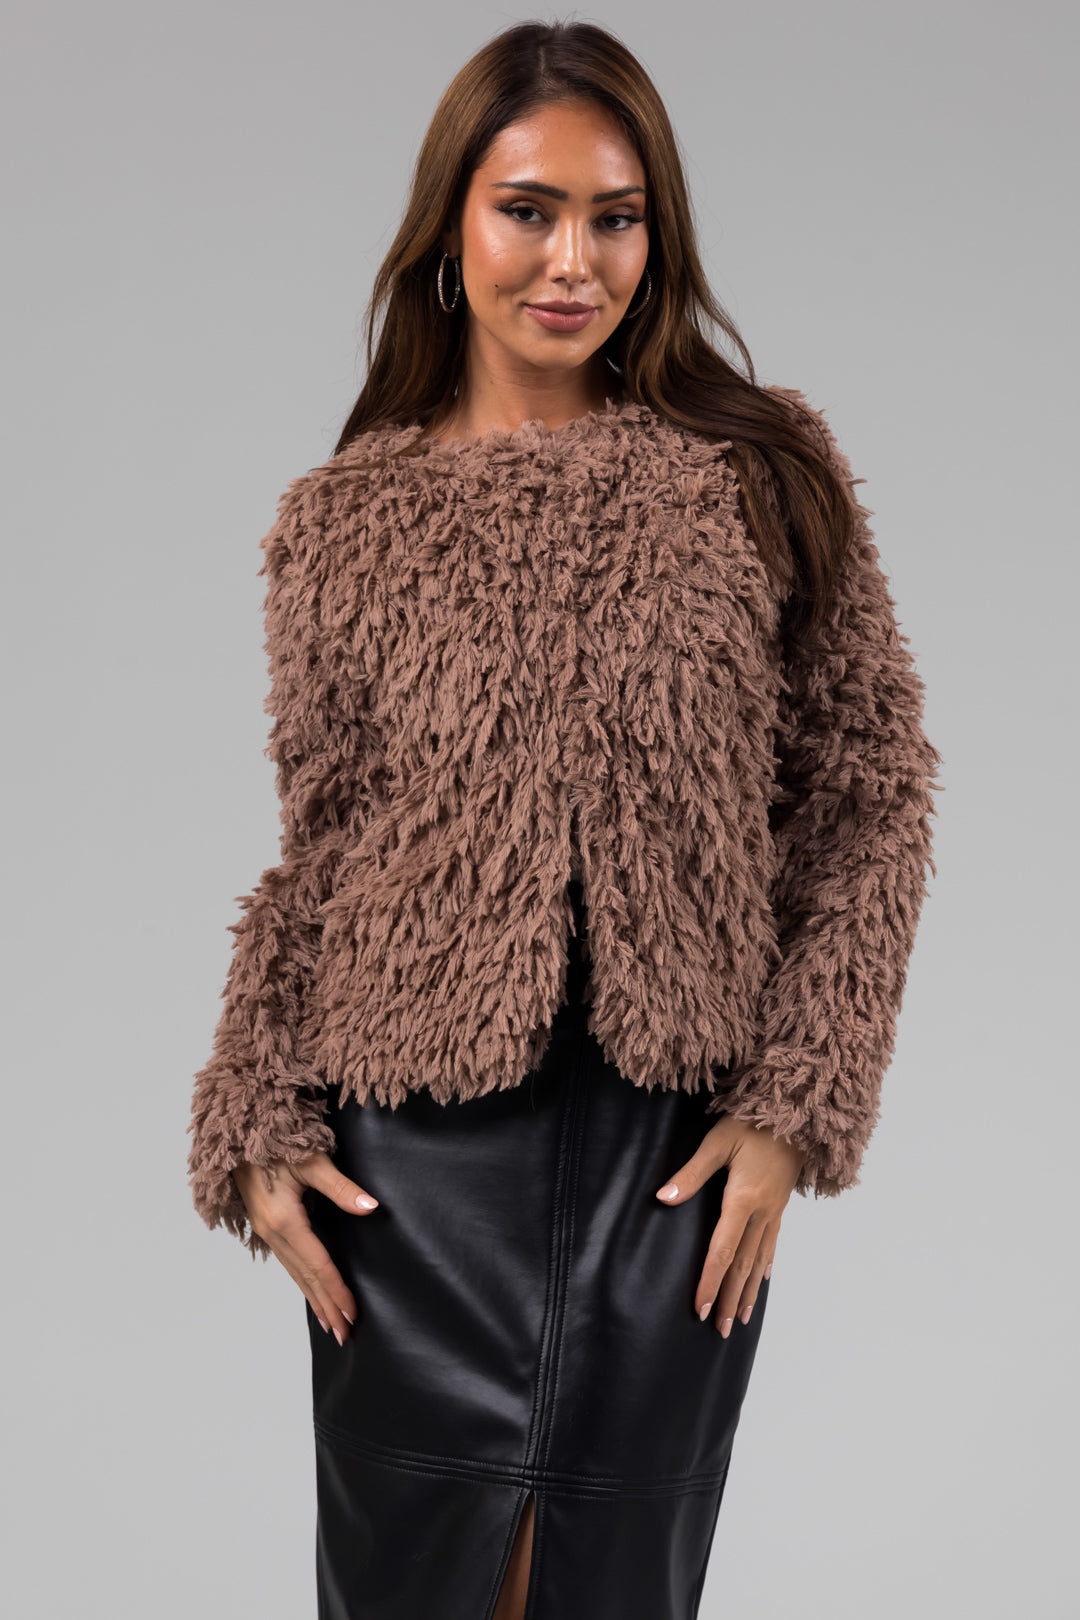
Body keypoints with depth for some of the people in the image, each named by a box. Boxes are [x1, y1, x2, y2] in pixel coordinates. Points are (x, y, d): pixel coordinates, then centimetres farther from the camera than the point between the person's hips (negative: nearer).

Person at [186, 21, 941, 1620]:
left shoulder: (765, 472, 1)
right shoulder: (346, 521, 2)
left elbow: (873, 789, 1)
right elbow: (315, 847, 7)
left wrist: (795, 1101, -6)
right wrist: (260, 1127, -1)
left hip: (678, 1144, 0)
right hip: (419, 1145, 0)